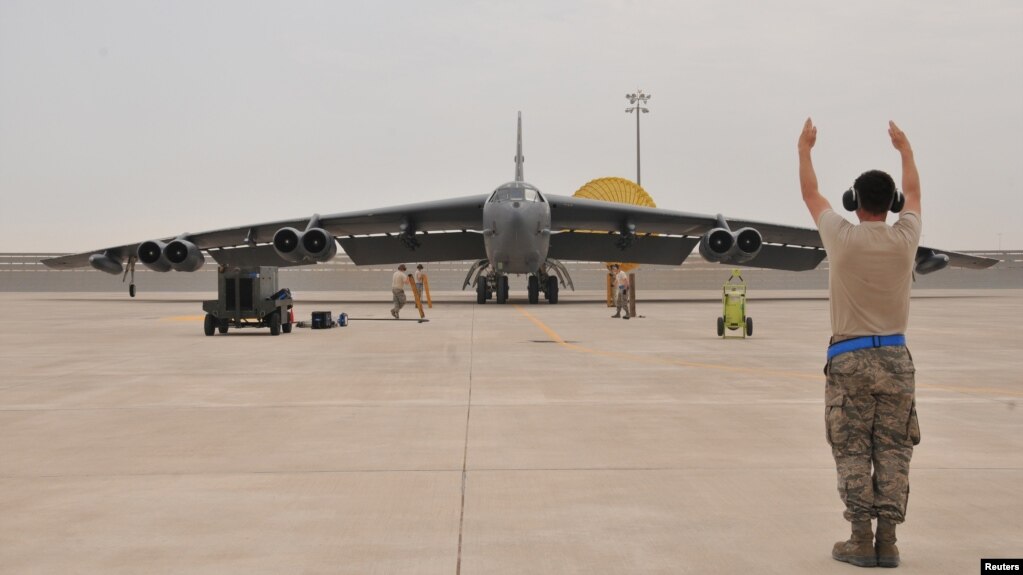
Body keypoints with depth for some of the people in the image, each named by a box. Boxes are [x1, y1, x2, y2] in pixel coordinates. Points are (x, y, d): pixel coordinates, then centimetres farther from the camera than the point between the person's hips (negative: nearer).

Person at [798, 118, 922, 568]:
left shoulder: (841, 237, -7)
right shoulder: (905, 238, -2)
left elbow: (810, 193, 11)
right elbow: (913, 192, 20)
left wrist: (804, 148, 26)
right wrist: (905, 149, 36)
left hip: (849, 359, -2)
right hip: (894, 357, 2)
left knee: (852, 451, 3)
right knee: (893, 451, 6)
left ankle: (861, 540, 2)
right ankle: (887, 541, 5)